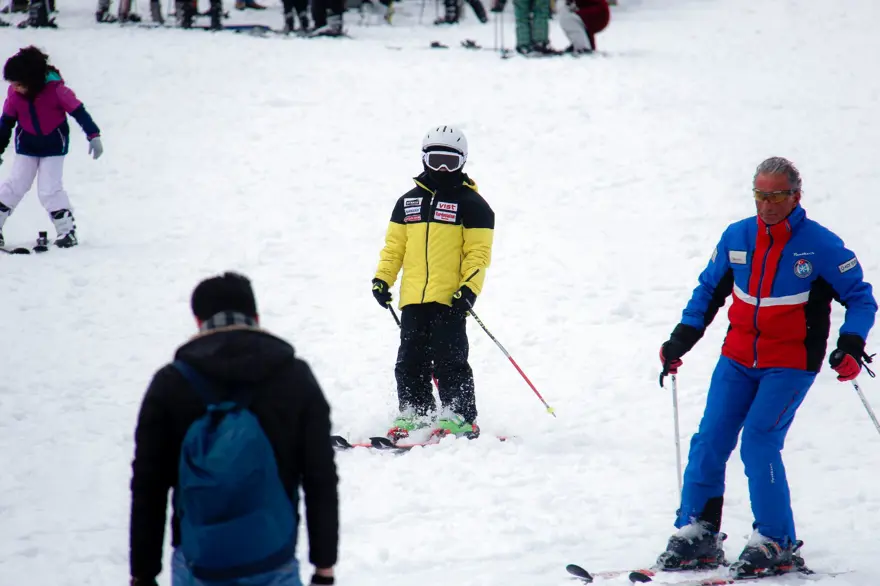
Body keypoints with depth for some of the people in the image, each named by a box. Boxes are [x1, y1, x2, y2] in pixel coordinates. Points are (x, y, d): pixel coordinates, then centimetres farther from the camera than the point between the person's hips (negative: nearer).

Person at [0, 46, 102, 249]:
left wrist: (93, 135, -21)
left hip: (54, 146, -3)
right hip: (27, 146, 3)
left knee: (50, 190, -9)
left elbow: (78, 111, -18)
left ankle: (67, 230, 1)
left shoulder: (55, 88, -24)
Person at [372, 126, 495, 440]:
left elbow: (479, 252, -3)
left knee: (449, 360, -8)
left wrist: (469, 288, -15)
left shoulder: (471, 204, 2)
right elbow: (394, 245, 19)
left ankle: (461, 418, -3)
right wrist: (383, 278, 6)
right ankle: (413, 415, 14)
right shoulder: (409, 201, 16)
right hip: (413, 297, 5)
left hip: (450, 299, -5)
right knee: (410, 361, 6)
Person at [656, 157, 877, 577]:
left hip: (790, 365, -5)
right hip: (738, 360, 5)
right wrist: (680, 341, 9)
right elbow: (709, 290, 16)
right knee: (709, 442, -2)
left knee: (759, 442, -17)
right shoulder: (737, 238, 2)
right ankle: (697, 535, 9)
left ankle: (776, 544, -7)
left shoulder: (821, 246, -10)